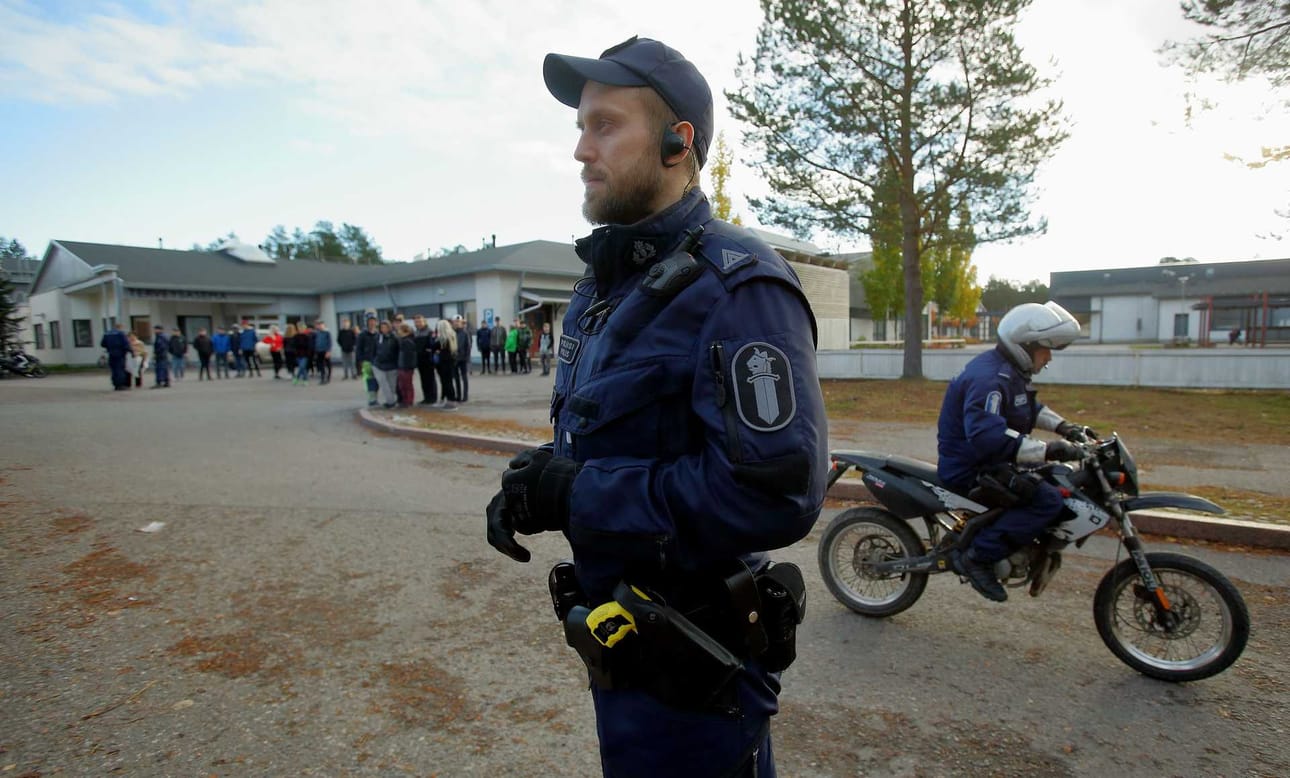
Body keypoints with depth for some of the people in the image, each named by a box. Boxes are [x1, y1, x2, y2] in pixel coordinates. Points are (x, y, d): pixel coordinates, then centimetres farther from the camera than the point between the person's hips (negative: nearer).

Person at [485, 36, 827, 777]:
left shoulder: (737, 286, -21)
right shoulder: (606, 283, 8)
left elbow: (776, 491, -31)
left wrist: (575, 496, -25)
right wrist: (539, 479, -6)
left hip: (688, 665, -8)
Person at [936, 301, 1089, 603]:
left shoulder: (1009, 371, 10)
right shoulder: (989, 377, -25)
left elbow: (1030, 406, 29)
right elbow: (986, 435, -40)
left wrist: (1064, 426, 15)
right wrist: (1047, 449, -40)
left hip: (990, 460, 11)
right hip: (970, 470, -11)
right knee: (1048, 499, -23)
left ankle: (1036, 545, 23)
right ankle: (975, 557, -18)